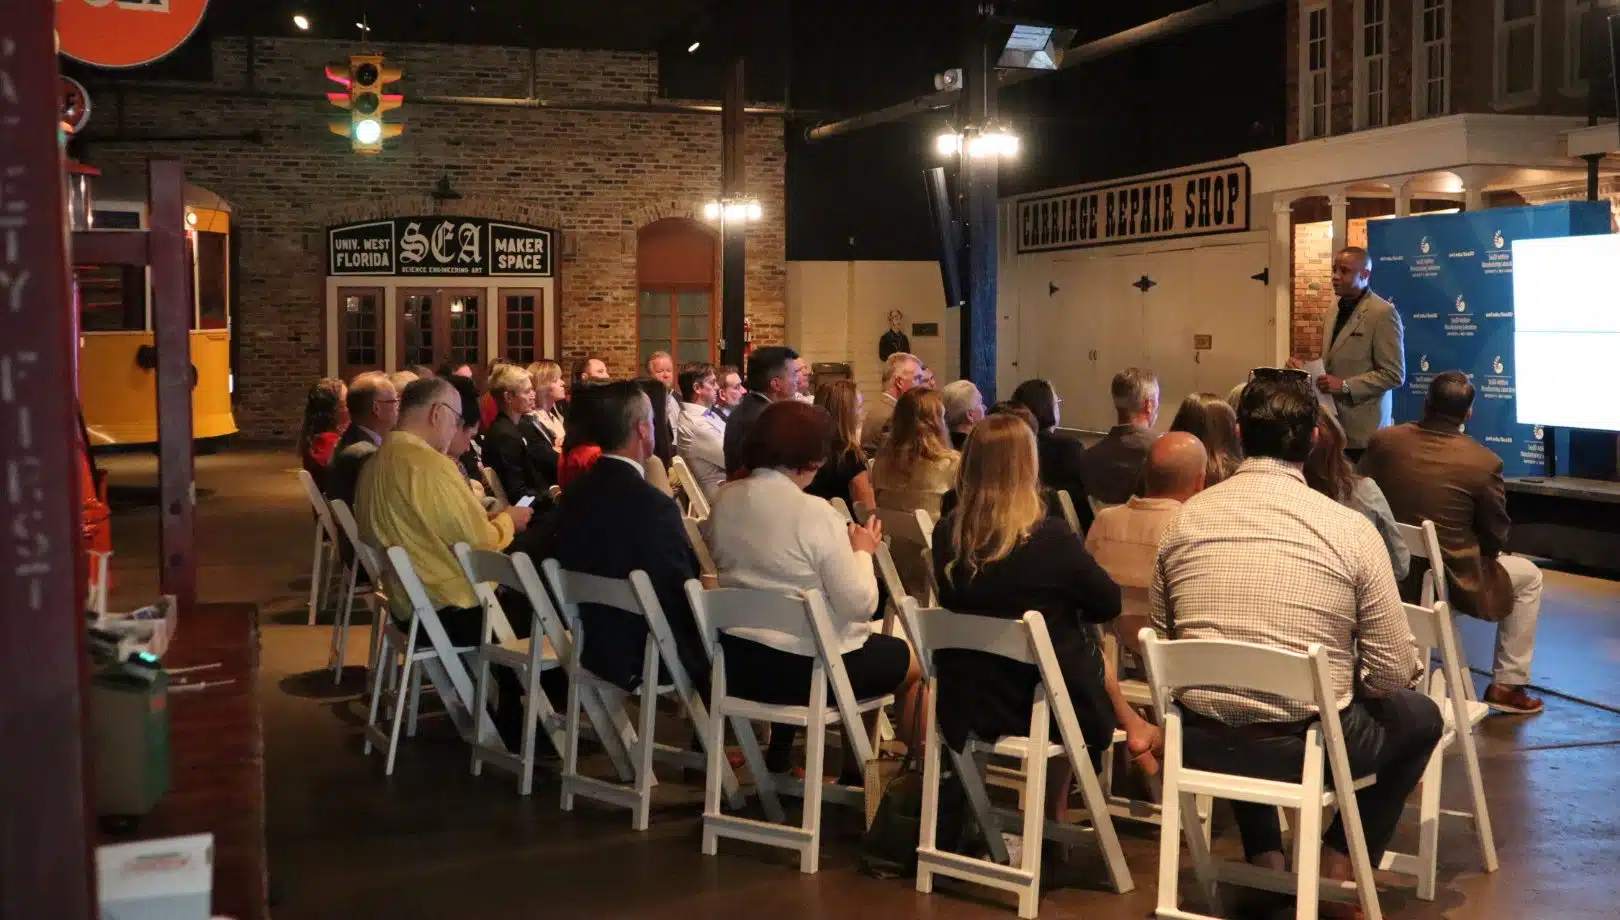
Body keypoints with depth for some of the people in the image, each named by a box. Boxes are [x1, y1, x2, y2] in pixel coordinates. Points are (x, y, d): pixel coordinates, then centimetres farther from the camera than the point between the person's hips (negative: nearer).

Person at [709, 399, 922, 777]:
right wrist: (862, 552, -1)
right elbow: (860, 606, -19)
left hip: (736, 662, 7)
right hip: (808, 666, -7)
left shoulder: (725, 500, 0)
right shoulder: (816, 514, -21)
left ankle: (779, 756, 39)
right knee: (913, 660, 17)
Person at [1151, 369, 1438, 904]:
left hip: (1200, 743, 4)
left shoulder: (1186, 519, 0)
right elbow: (1393, 675, -6)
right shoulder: (1351, 529, -10)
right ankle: (1341, 862, 22)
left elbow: (1161, 644, 8)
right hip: (1308, 746, -3)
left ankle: (1264, 856, 31)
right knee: (1420, 716, 26)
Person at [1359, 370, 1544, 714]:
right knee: (1529, 575, 24)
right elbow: (1496, 537, -7)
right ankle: (1507, 685, 24)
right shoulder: (1484, 462, -19)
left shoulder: (1383, 441, -9)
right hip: (1453, 580, -5)